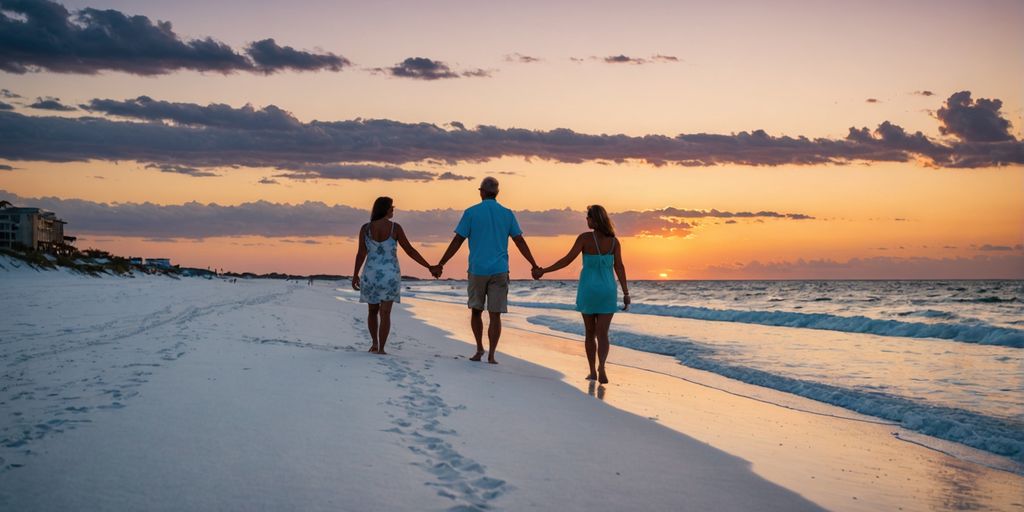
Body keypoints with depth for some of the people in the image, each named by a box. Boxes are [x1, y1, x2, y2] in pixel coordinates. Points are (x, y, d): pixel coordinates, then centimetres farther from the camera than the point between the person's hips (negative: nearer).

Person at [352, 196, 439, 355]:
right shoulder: (395, 228, -6)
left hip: (371, 275, 1)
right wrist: (429, 267, 0)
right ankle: (381, 349, -2)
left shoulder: (365, 228, -3)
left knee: (373, 311, 21)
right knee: (385, 313, 2)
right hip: (390, 275, -1)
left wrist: (355, 275, 0)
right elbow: (410, 250, -6)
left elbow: (361, 253, -8)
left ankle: (375, 344, 19)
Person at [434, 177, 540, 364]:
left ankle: (479, 349, 14)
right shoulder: (507, 214, 4)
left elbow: (457, 241, -3)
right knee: (495, 315, 1)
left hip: (477, 270, -1)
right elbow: (520, 242, 4)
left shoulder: (471, 213, -1)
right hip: (499, 271, 1)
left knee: (476, 311, 16)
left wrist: (441, 264, 2)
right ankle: (491, 355, -3)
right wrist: (534, 265, 12)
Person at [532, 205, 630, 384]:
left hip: (588, 290, -1)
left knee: (590, 332, 14)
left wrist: (544, 271, -5)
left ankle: (593, 371, 17)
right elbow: (619, 268, -5)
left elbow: (567, 260, -12)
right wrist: (626, 293, -2)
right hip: (607, 291, 1)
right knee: (602, 334, -1)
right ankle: (601, 366, -25)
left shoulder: (585, 237, -8)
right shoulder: (614, 241, -1)